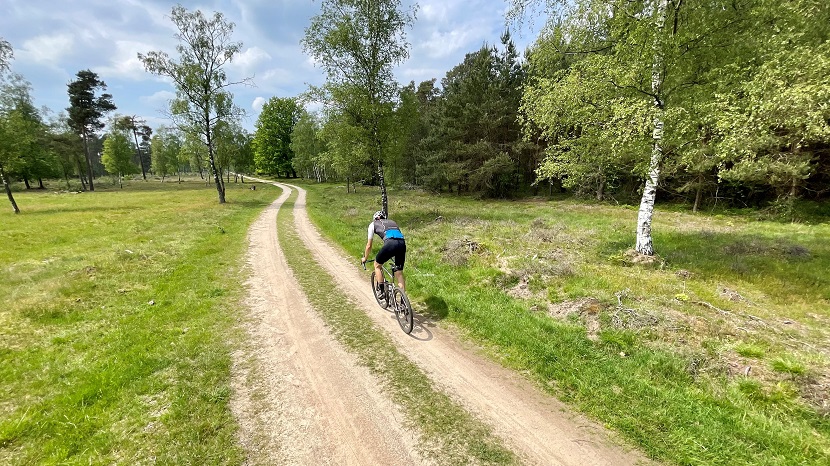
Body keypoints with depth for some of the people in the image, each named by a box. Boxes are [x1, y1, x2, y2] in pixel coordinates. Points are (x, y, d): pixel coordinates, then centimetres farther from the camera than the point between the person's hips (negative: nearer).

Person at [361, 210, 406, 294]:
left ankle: (381, 291, 21)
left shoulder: (373, 224, 25)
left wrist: (364, 258, 44)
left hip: (390, 243, -4)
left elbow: (369, 245, 29)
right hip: (402, 244, 4)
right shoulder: (392, 222, 37)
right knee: (399, 273, 15)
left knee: (377, 265, 23)